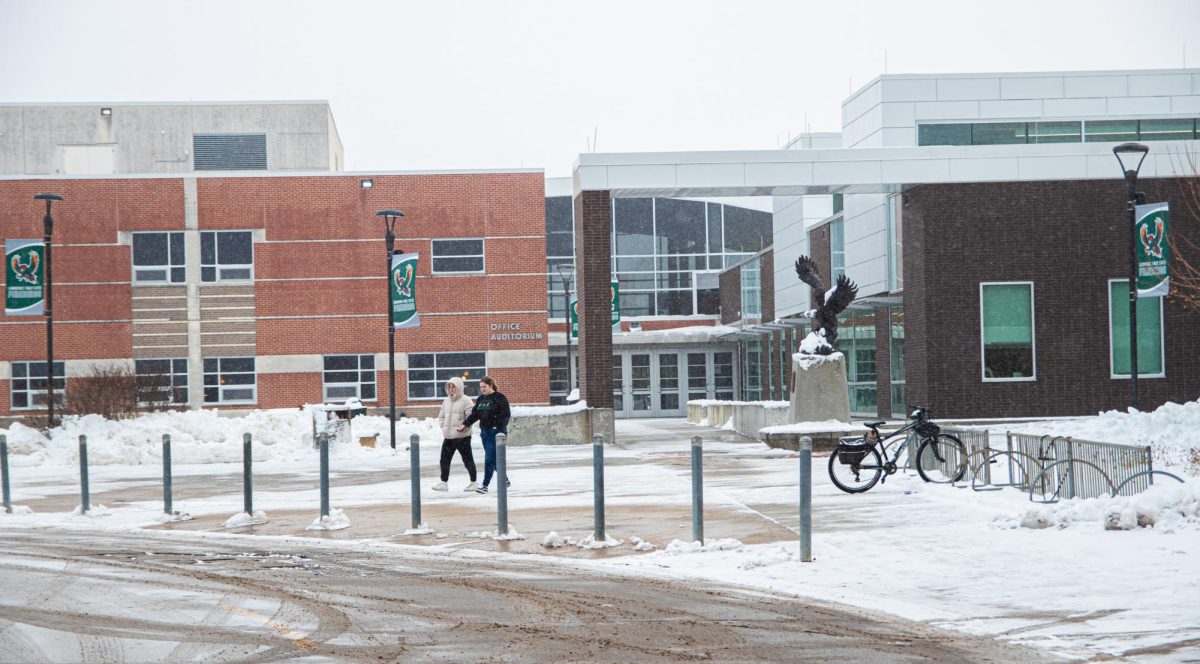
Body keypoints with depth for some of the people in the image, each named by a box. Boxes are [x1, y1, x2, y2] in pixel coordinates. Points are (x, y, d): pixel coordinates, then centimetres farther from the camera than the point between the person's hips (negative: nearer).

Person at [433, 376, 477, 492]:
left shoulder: (465, 401, -9)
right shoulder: (446, 401, 12)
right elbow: (441, 416, 20)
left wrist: (463, 427, -18)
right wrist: (444, 426, 5)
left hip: (462, 436, -6)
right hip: (448, 436, 6)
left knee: (468, 460, 2)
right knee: (445, 459, 6)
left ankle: (473, 482, 13)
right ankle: (443, 482, 12)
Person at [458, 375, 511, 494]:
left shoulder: (499, 398, -7)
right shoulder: (480, 399, 15)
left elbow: (506, 414, -12)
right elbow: (474, 414, 15)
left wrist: (498, 426, -23)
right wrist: (465, 424, 3)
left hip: (496, 432, -7)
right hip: (485, 432, 7)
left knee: (489, 459, -10)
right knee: (494, 459, 12)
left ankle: (485, 485, -9)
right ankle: (505, 481, 27)